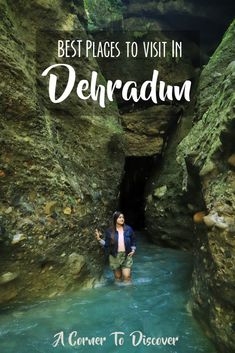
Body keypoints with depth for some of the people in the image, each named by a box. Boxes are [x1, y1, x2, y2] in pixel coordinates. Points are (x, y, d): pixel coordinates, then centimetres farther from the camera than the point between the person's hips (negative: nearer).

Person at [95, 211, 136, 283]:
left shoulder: (128, 229, -1)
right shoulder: (109, 231, -3)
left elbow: (133, 241, 10)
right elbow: (107, 245, -1)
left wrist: (133, 250, -2)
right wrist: (99, 239, -12)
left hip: (126, 255, 0)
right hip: (115, 256, 0)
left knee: (127, 276, -9)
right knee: (118, 277, 12)